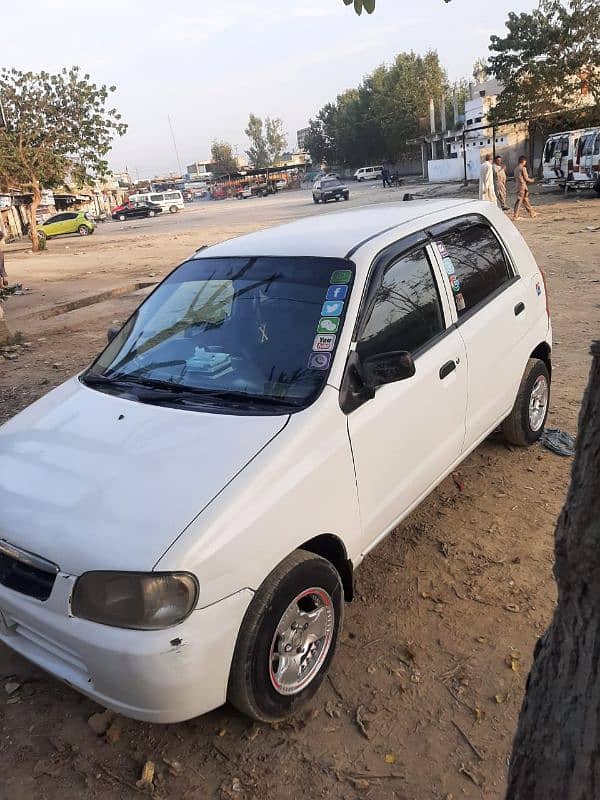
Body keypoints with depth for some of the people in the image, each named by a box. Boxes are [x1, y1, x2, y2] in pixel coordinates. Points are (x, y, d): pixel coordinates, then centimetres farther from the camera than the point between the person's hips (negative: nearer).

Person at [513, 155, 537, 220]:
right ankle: (515, 216, -6)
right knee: (519, 201, -5)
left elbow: (515, 179, 17)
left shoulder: (516, 168, 12)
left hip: (518, 186, 9)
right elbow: (526, 178, -13)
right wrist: (532, 180, 5)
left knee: (525, 200, 14)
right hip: (523, 186, -9)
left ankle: (532, 213, 23)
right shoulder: (523, 168, -12)